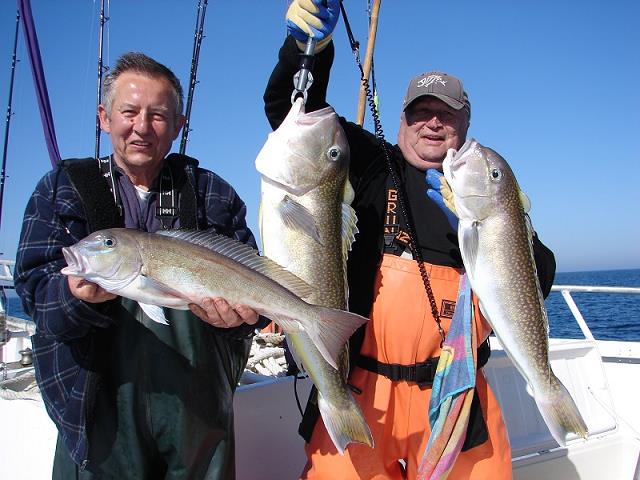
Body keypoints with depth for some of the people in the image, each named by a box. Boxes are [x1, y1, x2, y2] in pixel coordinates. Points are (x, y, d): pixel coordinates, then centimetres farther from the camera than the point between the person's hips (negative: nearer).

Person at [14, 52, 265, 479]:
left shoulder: (213, 193, 6)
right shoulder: (62, 188, 5)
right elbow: (34, 287, -3)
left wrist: (241, 311, -19)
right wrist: (79, 295, -25)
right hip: (102, 409, -1)